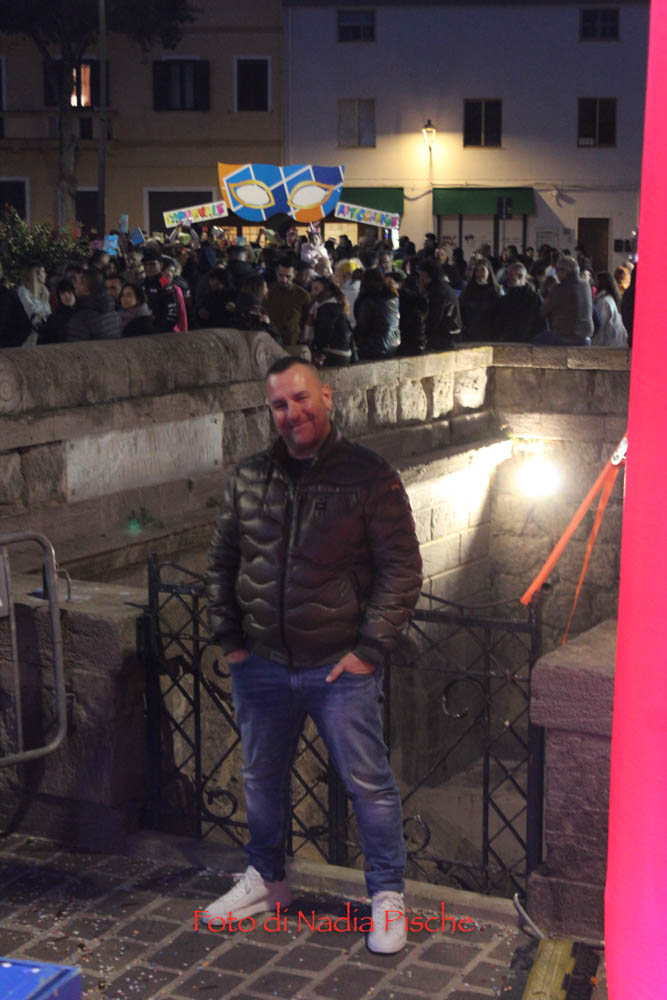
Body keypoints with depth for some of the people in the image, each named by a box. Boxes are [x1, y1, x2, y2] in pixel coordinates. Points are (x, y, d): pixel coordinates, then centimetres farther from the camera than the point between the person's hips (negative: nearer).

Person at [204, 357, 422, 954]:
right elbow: (222, 563, 13)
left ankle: (387, 893, 21)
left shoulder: (370, 477, -8)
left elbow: (402, 572, -9)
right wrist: (229, 639, 7)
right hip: (261, 666, 5)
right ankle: (265, 879, 39)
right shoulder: (249, 479, 4)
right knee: (262, 778, 19)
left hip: (341, 669, -4)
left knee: (369, 784, 2)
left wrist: (369, 649, -13)